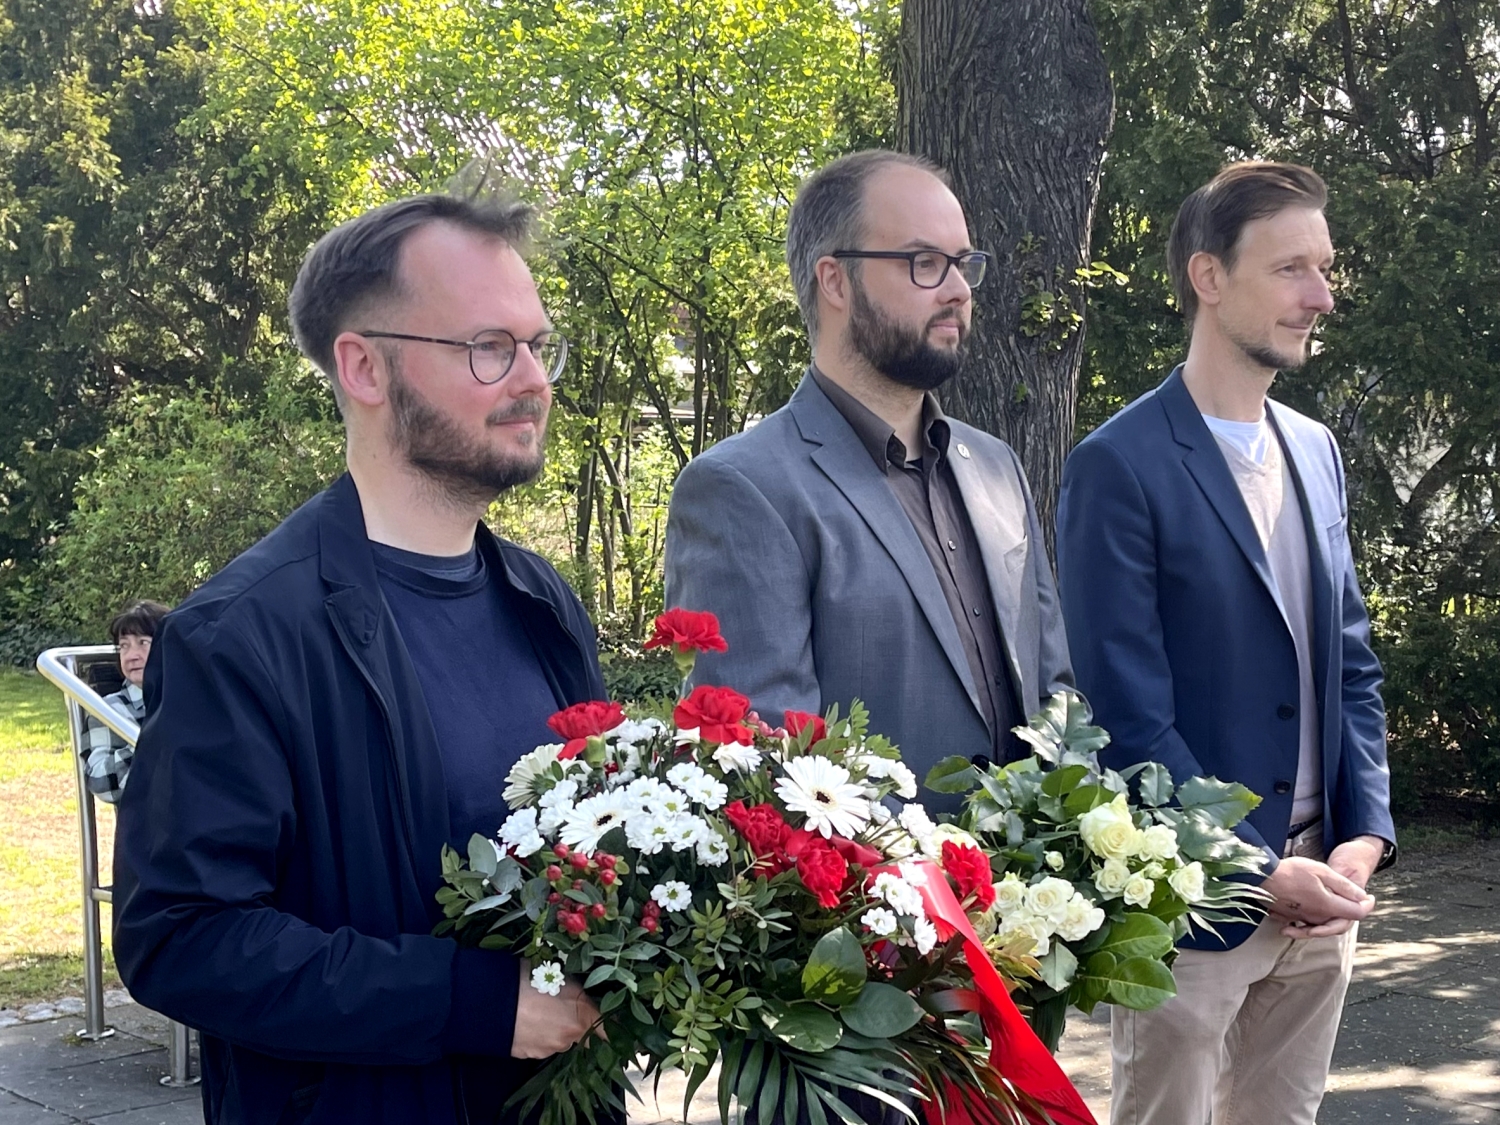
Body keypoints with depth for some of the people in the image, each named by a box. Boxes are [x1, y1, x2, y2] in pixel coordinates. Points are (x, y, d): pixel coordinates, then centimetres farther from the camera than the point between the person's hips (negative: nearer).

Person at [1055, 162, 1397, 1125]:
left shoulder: (1316, 452, 10)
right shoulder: (1121, 465, -12)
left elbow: (1352, 665, 13)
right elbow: (1129, 710, -15)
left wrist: (1366, 834, -1)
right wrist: (1259, 873, -15)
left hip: (1320, 887, 6)